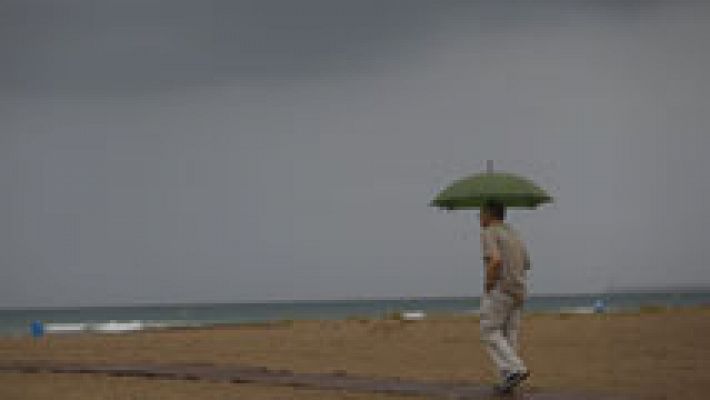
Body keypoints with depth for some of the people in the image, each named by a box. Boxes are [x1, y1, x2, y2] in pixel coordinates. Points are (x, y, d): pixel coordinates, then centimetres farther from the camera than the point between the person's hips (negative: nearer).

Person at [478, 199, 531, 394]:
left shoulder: (489, 233, -10)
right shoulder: (513, 233, 17)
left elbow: (495, 261, -24)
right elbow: (526, 264, 27)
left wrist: (488, 287, -13)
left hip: (500, 289, -8)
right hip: (518, 291, 8)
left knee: (489, 333, -3)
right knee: (508, 335, 10)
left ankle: (515, 369, -18)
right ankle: (508, 380, 5)